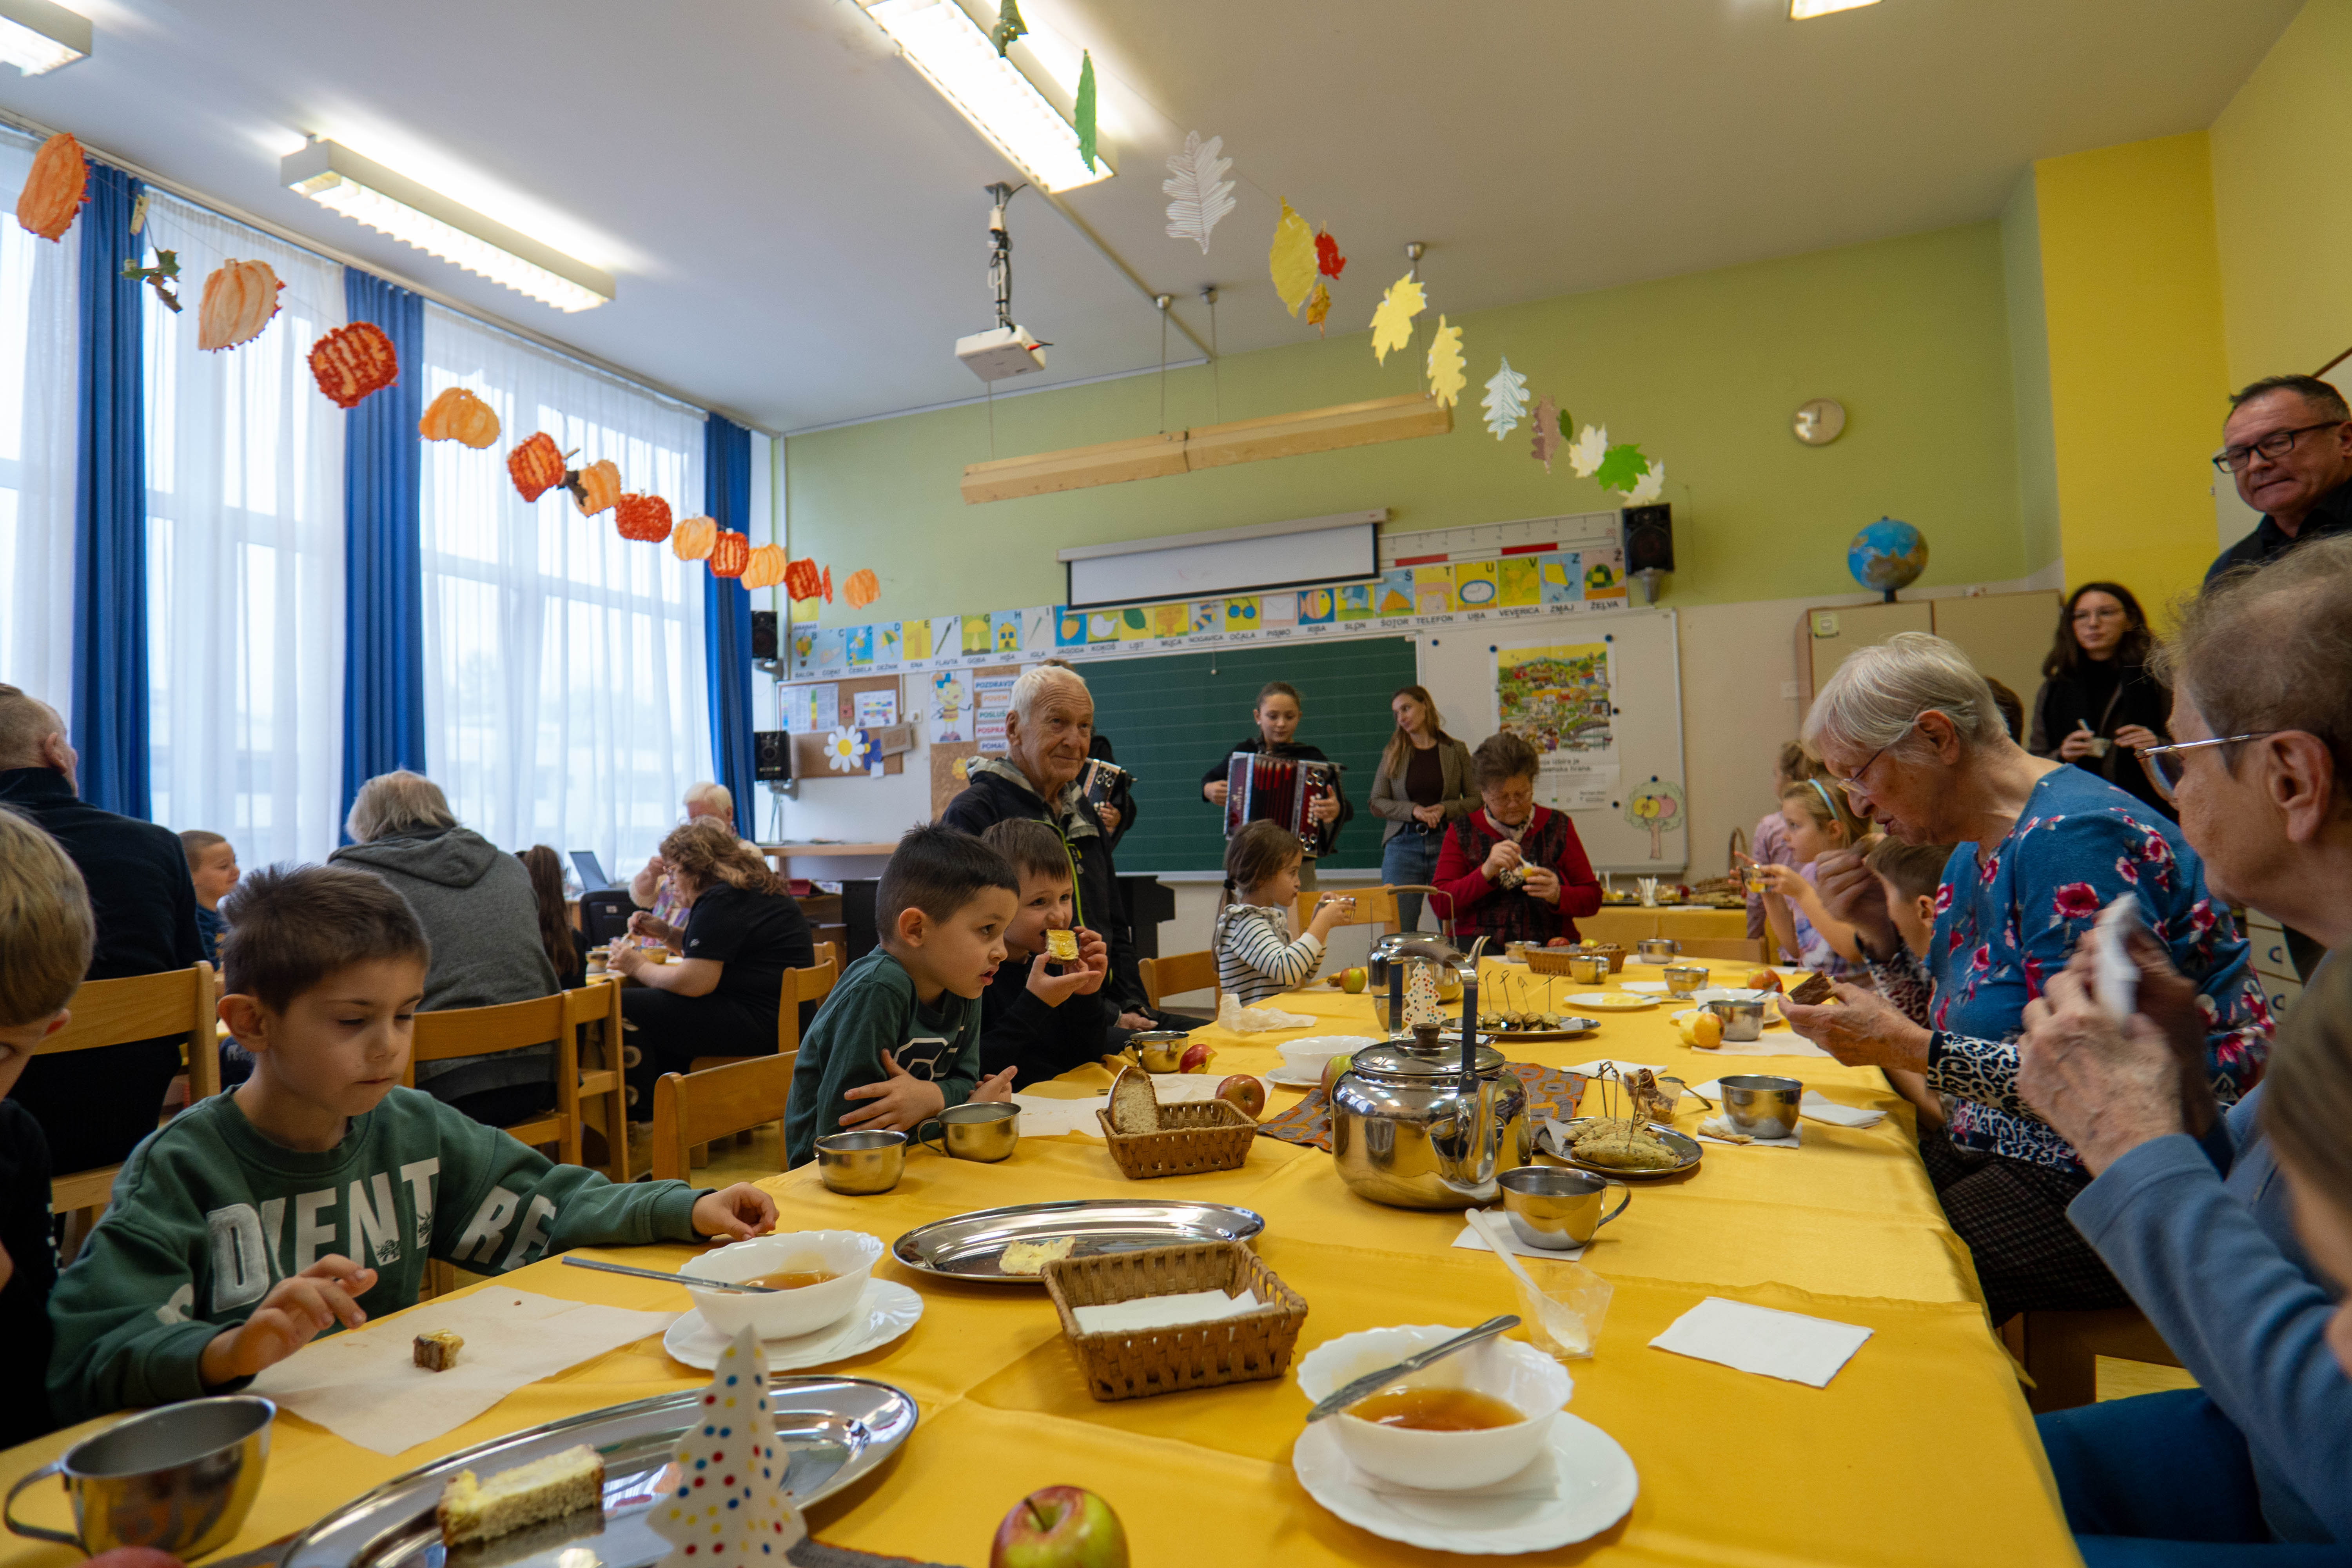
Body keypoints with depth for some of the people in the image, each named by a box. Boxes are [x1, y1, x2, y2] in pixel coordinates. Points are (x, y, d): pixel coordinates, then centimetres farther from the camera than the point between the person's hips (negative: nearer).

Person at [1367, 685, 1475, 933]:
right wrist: (1413, 810, -9)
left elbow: (1477, 801, 7)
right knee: (1399, 929, -3)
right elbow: (1377, 804, 5)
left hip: (1447, 843, -1)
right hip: (1403, 845, 1)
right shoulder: (1393, 754, 10)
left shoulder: (1456, 750, 7)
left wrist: (1445, 809, -11)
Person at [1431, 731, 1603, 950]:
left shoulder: (1557, 826, 14)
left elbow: (1593, 899, 13)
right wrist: (1486, 872, -13)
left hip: (1551, 948, 2)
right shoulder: (1463, 831, 10)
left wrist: (1558, 895, -8)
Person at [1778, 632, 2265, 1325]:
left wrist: (1908, 1050, -24)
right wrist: (1878, 934, -1)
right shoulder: (1974, 852, 9)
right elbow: (1957, 1027, 13)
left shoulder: (2074, 836, -21)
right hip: (2013, 1151, 9)